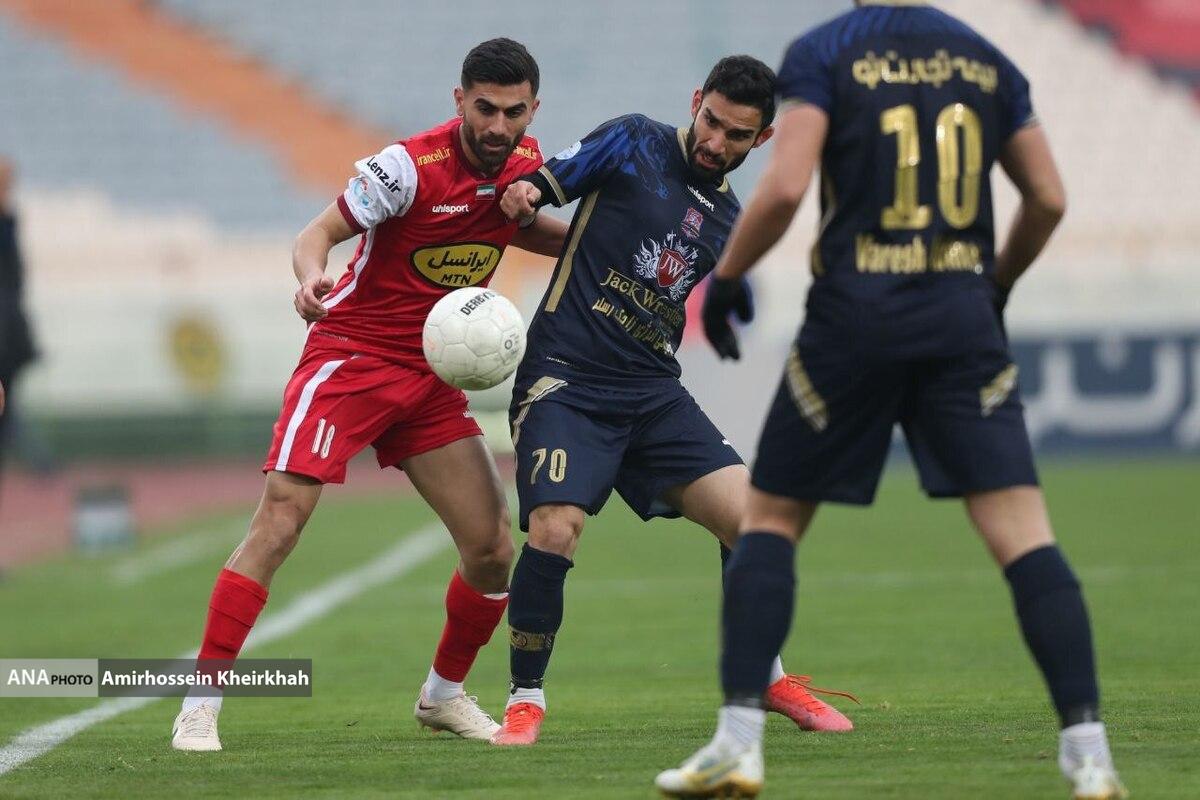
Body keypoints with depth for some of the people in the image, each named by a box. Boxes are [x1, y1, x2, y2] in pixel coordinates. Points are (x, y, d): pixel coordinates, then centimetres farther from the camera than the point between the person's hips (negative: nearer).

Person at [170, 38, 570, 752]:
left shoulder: (524, 162, 0)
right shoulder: (411, 165, -19)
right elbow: (319, 233, -16)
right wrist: (311, 277, -38)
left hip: (435, 376, 6)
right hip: (351, 354, -6)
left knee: (493, 551, 0)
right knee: (281, 519, -19)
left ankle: (445, 693, 25)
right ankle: (201, 704, -16)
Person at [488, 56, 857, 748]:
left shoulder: (728, 223, 14)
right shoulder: (632, 144, -1)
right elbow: (544, 187, 2)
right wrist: (522, 195, -17)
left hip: (653, 391, 5)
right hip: (565, 379, -5)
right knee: (554, 530, -23)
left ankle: (767, 676, 17)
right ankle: (526, 700, -2)